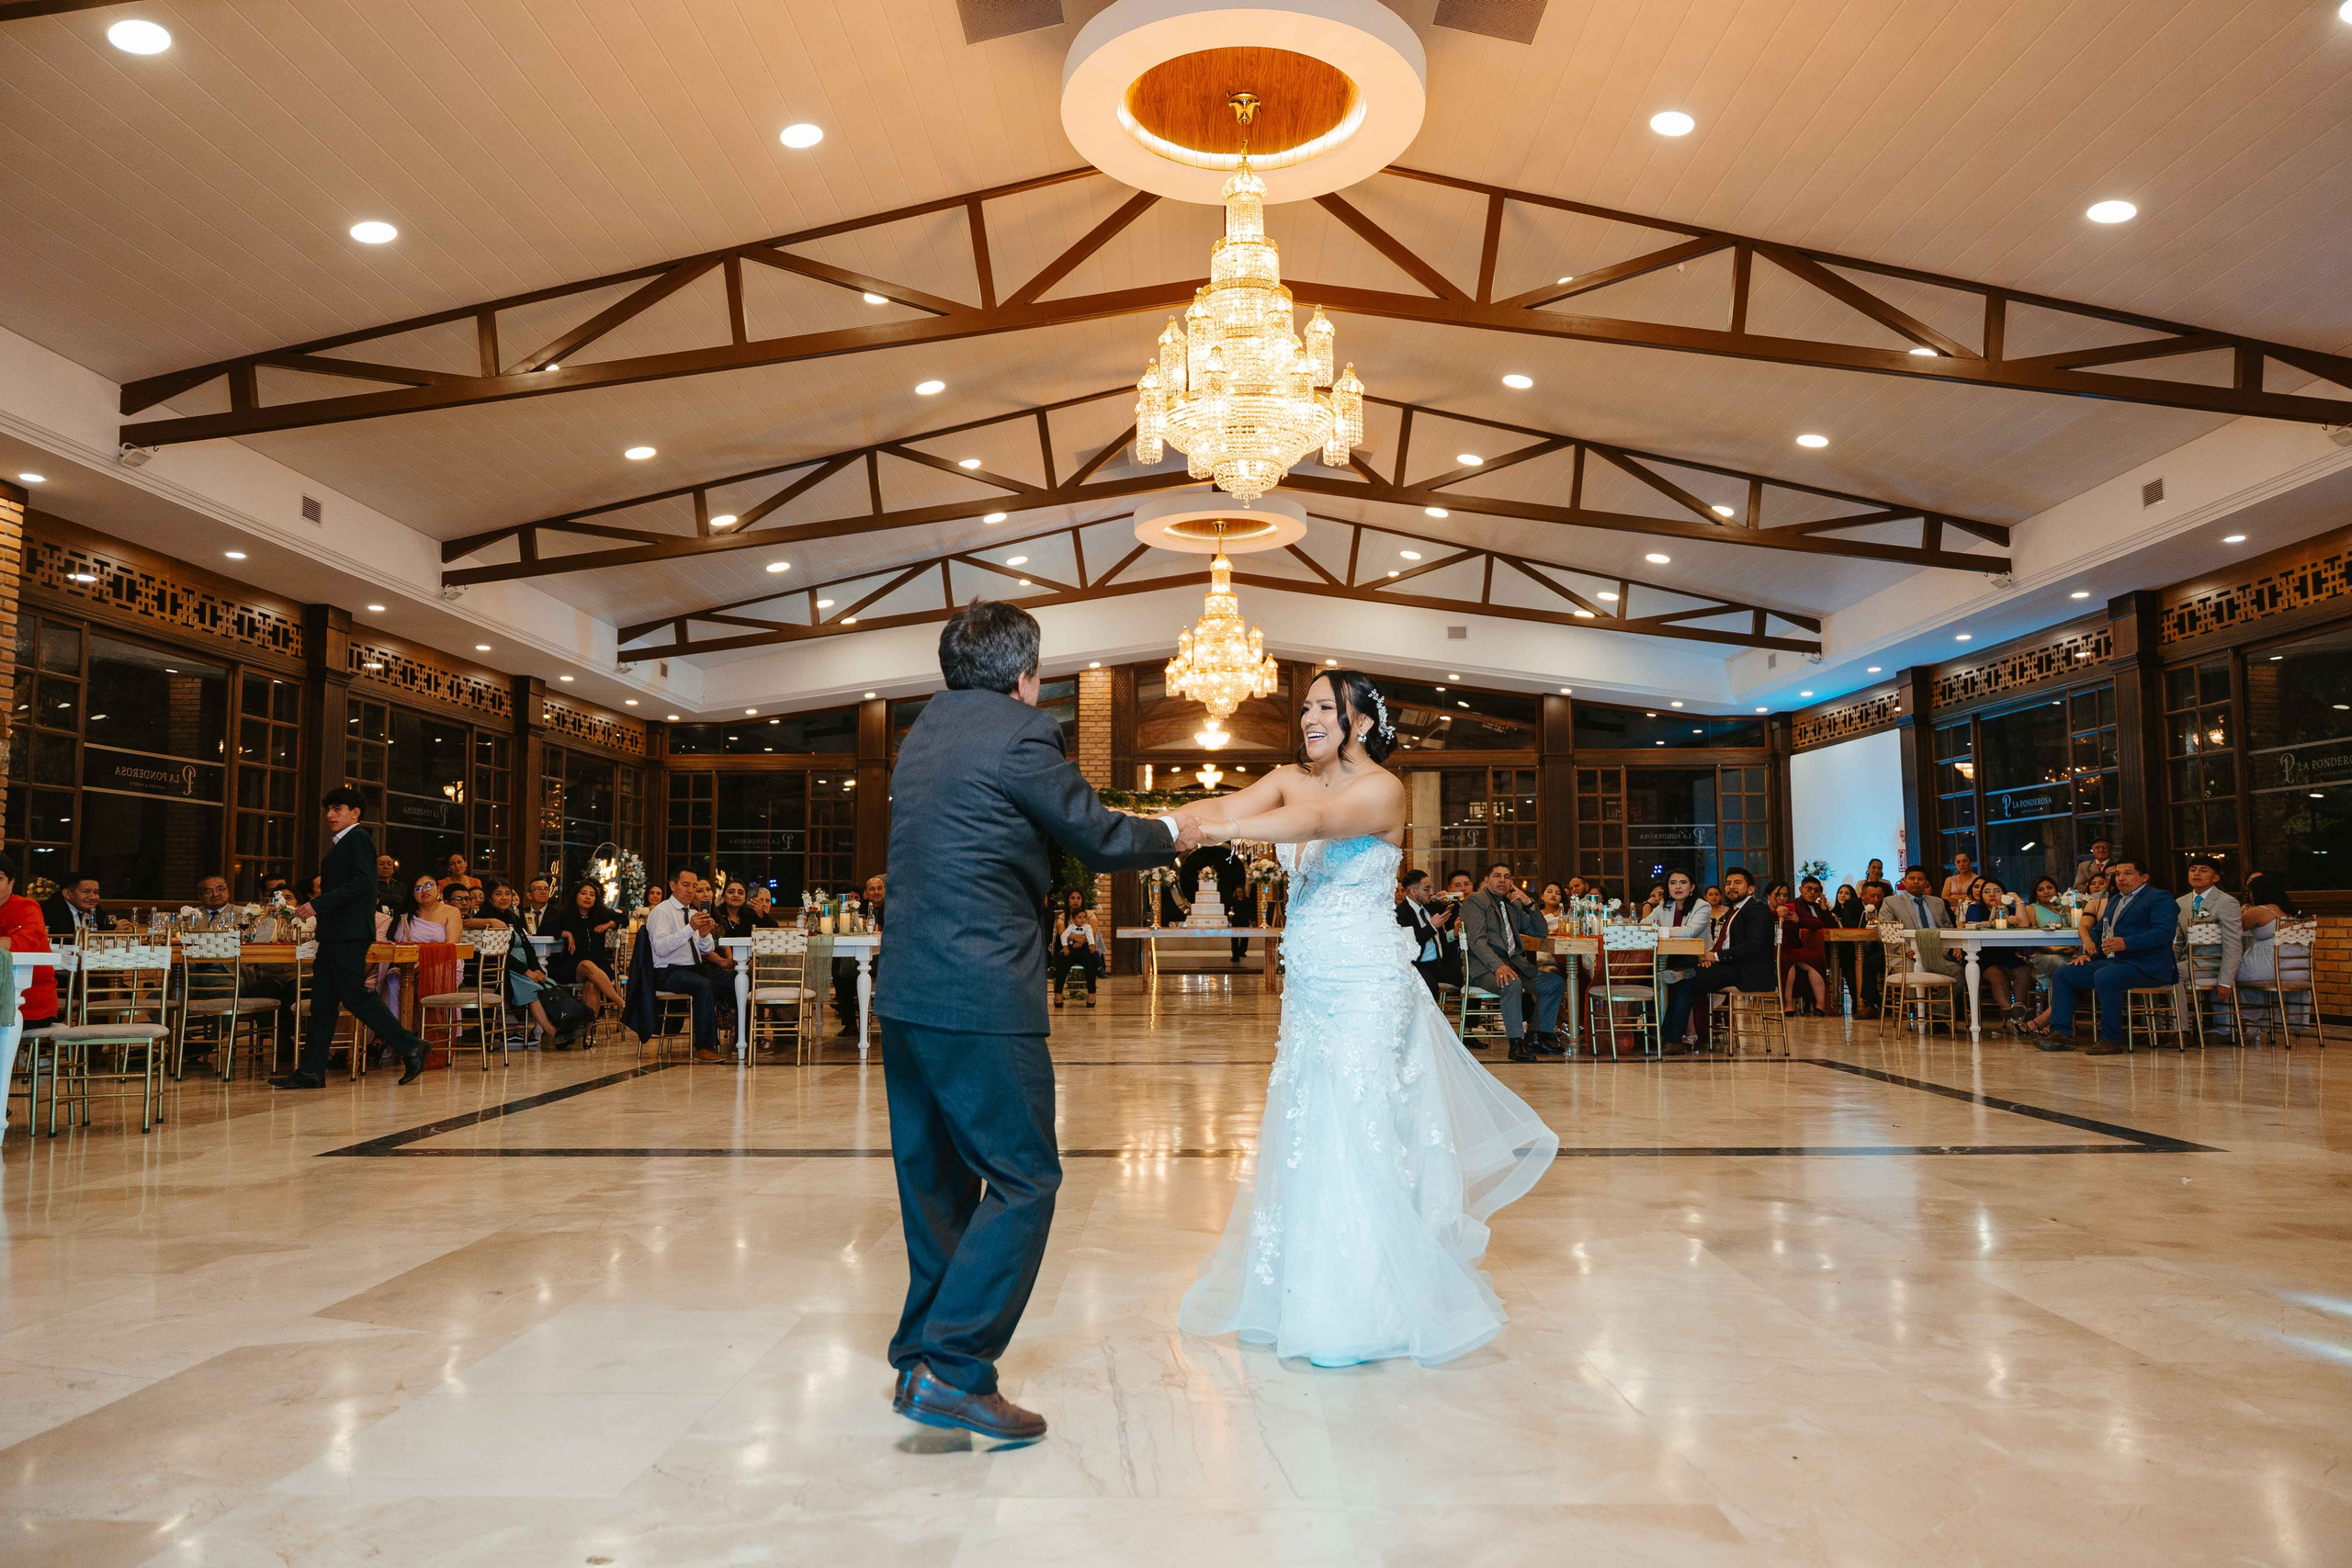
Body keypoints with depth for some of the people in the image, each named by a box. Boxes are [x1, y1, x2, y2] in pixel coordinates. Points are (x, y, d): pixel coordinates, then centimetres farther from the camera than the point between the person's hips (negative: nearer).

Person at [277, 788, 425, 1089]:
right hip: (336, 935, 10)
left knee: (355, 996, -11)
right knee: (322, 1001, 8)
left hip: (350, 934, -10)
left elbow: (363, 881, -20)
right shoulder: (340, 844, 22)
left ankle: (410, 1047, -5)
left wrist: (318, 904, -22)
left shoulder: (358, 839, -8)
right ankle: (311, 1072, 9)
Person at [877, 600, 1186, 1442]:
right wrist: (1170, 833, 16)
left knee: (935, 1176, 17)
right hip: (981, 995, -9)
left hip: (909, 992, 9)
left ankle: (922, 1358, 26)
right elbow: (1099, 840, -3)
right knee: (1023, 1178, -1)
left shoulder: (926, 727, 16)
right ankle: (955, 1370, -5)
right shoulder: (1020, 731, -10)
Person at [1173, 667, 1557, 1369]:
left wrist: (1215, 830, -45)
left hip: (1365, 989, -6)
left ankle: (1365, 1310, 11)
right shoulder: (1290, 780, 7)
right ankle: (1309, 1298, 27)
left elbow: (1316, 820, -30)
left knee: (1356, 1138, -3)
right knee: (1303, 1139, 12)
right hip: (1306, 990, 7)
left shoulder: (1382, 788, -12)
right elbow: (1226, 807, -8)